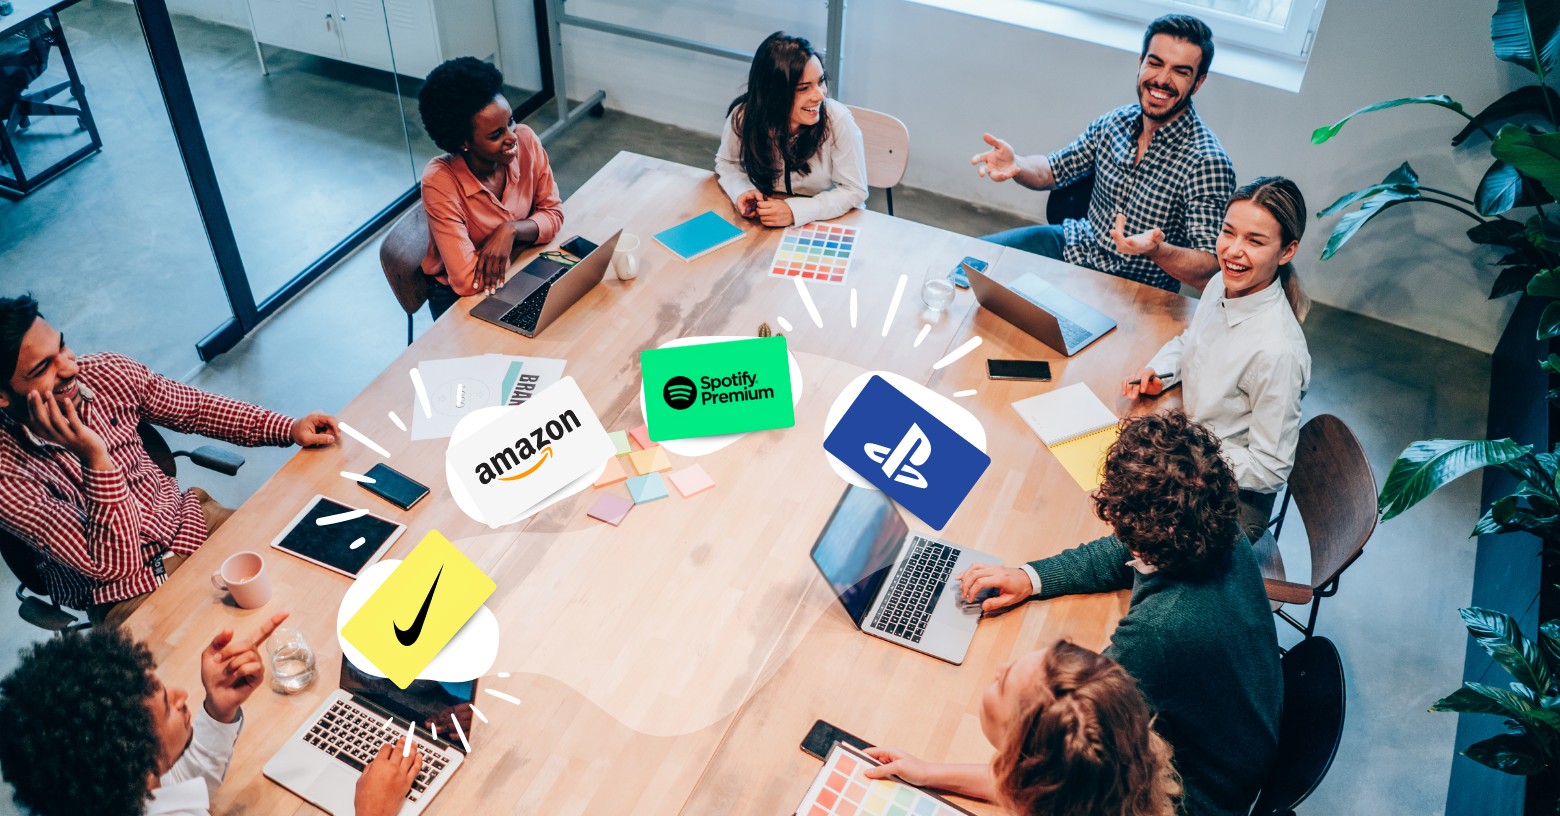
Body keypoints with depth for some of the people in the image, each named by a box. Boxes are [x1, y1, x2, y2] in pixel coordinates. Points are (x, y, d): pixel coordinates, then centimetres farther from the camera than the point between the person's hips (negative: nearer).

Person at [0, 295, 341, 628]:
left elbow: (197, 408, 10)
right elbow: (113, 565, -25)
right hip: (125, 595, -5)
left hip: (187, 522, 6)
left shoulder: (107, 373, -9)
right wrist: (96, 459, -37)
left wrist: (290, 428, -2)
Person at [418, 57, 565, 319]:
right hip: (457, 294, -5)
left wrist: (511, 230, -25)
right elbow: (467, 281, -30)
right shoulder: (440, 182, -28)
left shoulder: (525, 141, -15)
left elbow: (553, 214, -4)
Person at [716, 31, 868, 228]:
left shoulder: (838, 120, -21)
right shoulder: (742, 117, -15)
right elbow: (727, 162, 7)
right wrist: (741, 190, -16)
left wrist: (795, 211, -26)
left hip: (830, 223, -1)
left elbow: (854, 190, -14)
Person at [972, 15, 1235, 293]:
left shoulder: (1208, 163, -22)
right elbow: (1052, 171, 12)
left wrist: (1156, 249, -46)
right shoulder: (1114, 123, -2)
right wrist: (1015, 165, -12)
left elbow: (1208, 274, -25)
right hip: (1075, 244, 6)